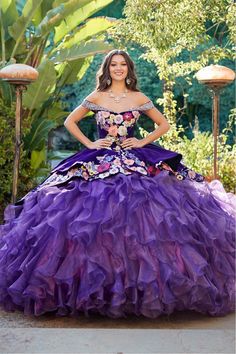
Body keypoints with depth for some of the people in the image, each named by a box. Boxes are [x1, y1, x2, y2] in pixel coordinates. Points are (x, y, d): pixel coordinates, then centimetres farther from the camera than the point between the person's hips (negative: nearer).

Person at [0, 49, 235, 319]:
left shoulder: (139, 98, 10)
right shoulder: (95, 98, 9)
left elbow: (164, 125, 16)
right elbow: (69, 121, 16)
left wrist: (143, 142, 2)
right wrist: (89, 143, 4)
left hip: (136, 162, 0)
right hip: (99, 162, 0)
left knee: (137, 217, -13)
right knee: (98, 219, -11)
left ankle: (142, 283, -3)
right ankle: (99, 281, 0)